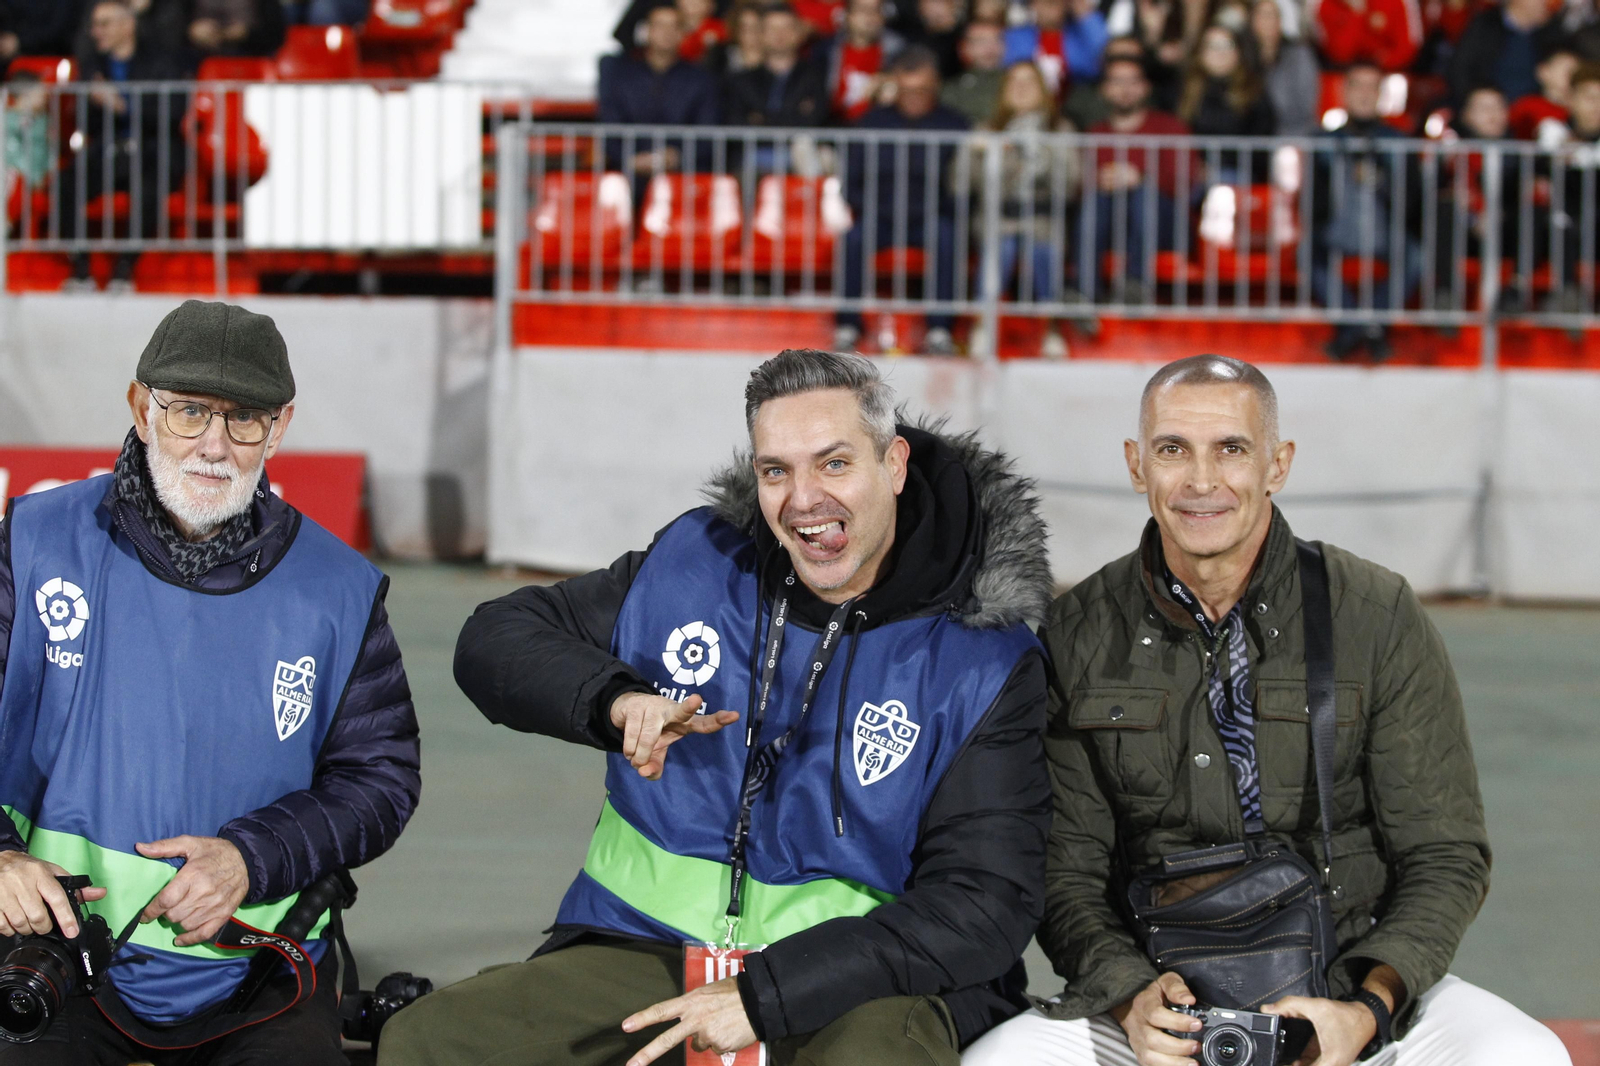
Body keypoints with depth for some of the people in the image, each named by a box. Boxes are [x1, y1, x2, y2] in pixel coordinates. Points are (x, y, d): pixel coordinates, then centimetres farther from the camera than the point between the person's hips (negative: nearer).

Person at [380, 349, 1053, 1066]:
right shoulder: (693, 562, 7)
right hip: (648, 946, 4)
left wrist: (768, 994, -21)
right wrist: (614, 697, -13)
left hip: (863, 984, -4)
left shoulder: (985, 661, -6)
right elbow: (495, 639, 10)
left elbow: (987, 905, -12)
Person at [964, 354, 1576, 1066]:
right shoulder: (1079, 638, 3)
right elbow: (1065, 871, 3)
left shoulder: (1379, 615, -2)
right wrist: (1132, 999, -17)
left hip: (1356, 981, 0)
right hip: (1162, 998, 1)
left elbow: (1444, 858, -1)